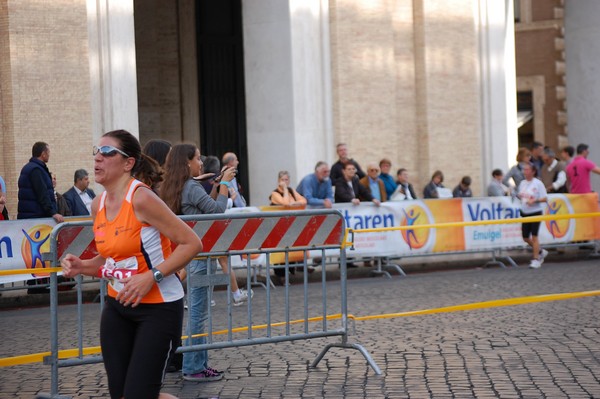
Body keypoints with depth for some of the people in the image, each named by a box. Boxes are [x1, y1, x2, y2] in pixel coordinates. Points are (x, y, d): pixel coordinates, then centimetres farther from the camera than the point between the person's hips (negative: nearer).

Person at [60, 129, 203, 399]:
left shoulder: (141, 198, -18)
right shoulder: (98, 205, 5)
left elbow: (192, 243, -17)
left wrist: (152, 277, -23)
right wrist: (81, 266, -1)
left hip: (158, 308, -7)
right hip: (118, 306, 7)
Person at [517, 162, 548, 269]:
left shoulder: (538, 183, -10)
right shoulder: (522, 183, 9)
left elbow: (545, 199, -10)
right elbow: (519, 195, 22)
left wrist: (534, 200, -23)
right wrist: (519, 196, 0)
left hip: (535, 213, -7)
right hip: (525, 213, 7)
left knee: (534, 236, -8)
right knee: (525, 237, 8)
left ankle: (536, 260, 0)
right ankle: (541, 252, 29)